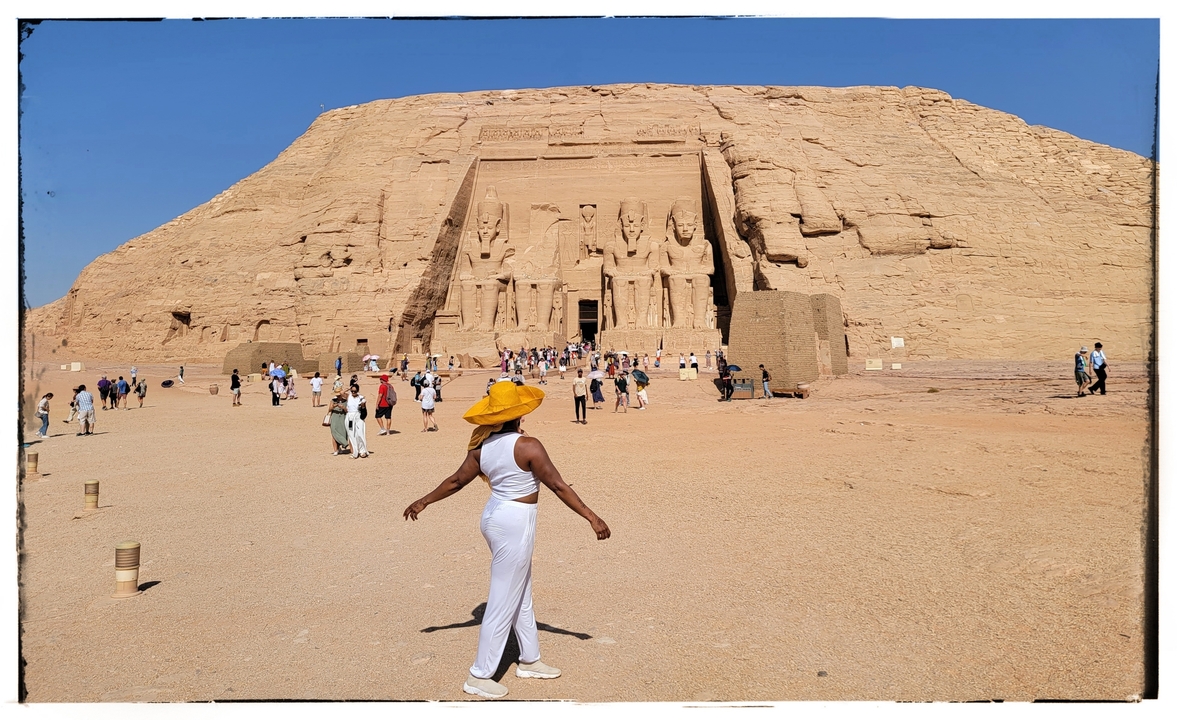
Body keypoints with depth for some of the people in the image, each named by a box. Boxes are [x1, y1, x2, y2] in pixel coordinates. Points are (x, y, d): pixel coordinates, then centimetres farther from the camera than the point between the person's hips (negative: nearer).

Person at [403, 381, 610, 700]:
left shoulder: (482, 446, 1)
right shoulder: (527, 445, -19)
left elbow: (456, 481, 9)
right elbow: (558, 486, -17)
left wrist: (424, 501, 23)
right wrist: (591, 517, -12)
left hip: (495, 515, 8)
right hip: (516, 523, -8)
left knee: (522, 596, 21)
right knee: (503, 602, 2)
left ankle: (529, 660, 35)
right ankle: (479, 677, 12)